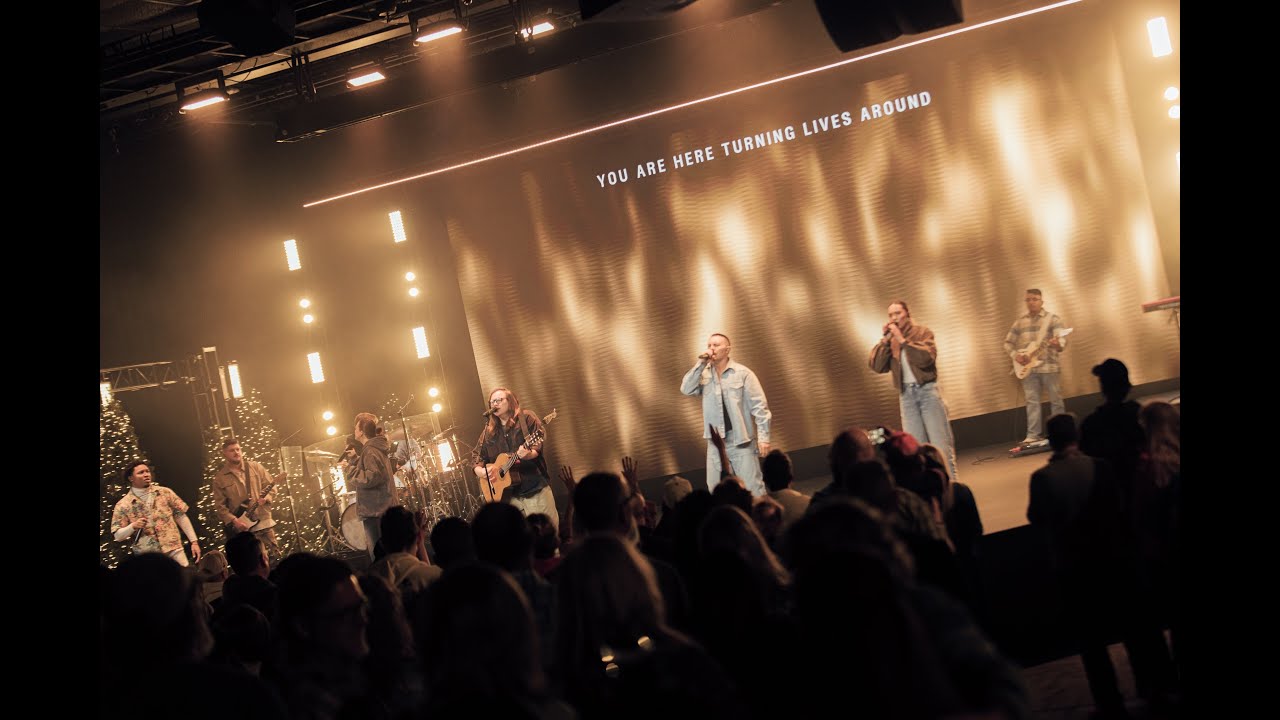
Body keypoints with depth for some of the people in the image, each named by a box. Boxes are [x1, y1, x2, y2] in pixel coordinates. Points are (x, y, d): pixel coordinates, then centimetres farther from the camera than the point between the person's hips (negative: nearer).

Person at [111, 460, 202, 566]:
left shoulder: (165, 493, 6)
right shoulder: (123, 505, 1)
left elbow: (181, 517, 9)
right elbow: (118, 536, 1)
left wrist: (194, 541, 4)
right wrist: (133, 526, -18)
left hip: (174, 551, 1)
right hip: (147, 558, -1)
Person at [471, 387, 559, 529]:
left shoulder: (526, 418, 1)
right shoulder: (489, 431, 14)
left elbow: (540, 443, -10)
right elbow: (477, 456, 14)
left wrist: (529, 454, -30)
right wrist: (481, 471, -6)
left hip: (535, 486, -4)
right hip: (509, 493, 4)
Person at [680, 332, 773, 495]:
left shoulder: (742, 373, -6)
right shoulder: (704, 374, 7)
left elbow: (759, 406, -7)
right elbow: (686, 389, -8)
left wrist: (763, 437, -13)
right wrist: (700, 364, -10)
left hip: (741, 441, -4)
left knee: (753, 489, -5)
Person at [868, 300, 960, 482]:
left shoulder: (922, 332, -1)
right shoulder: (889, 341, 10)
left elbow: (926, 358, -18)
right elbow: (876, 366, -2)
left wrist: (902, 340, -16)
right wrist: (886, 340, -7)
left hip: (927, 390, -4)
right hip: (906, 394, 4)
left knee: (940, 442, -2)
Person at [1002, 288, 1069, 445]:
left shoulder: (1053, 319, -1)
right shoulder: (1019, 322, 11)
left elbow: (1062, 340, -13)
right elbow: (1008, 342, 16)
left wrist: (1057, 344, -36)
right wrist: (1015, 355, -2)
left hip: (1049, 366, -3)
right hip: (1027, 369, 4)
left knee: (1056, 400, 3)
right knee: (1032, 401, 2)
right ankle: (1033, 435, 2)